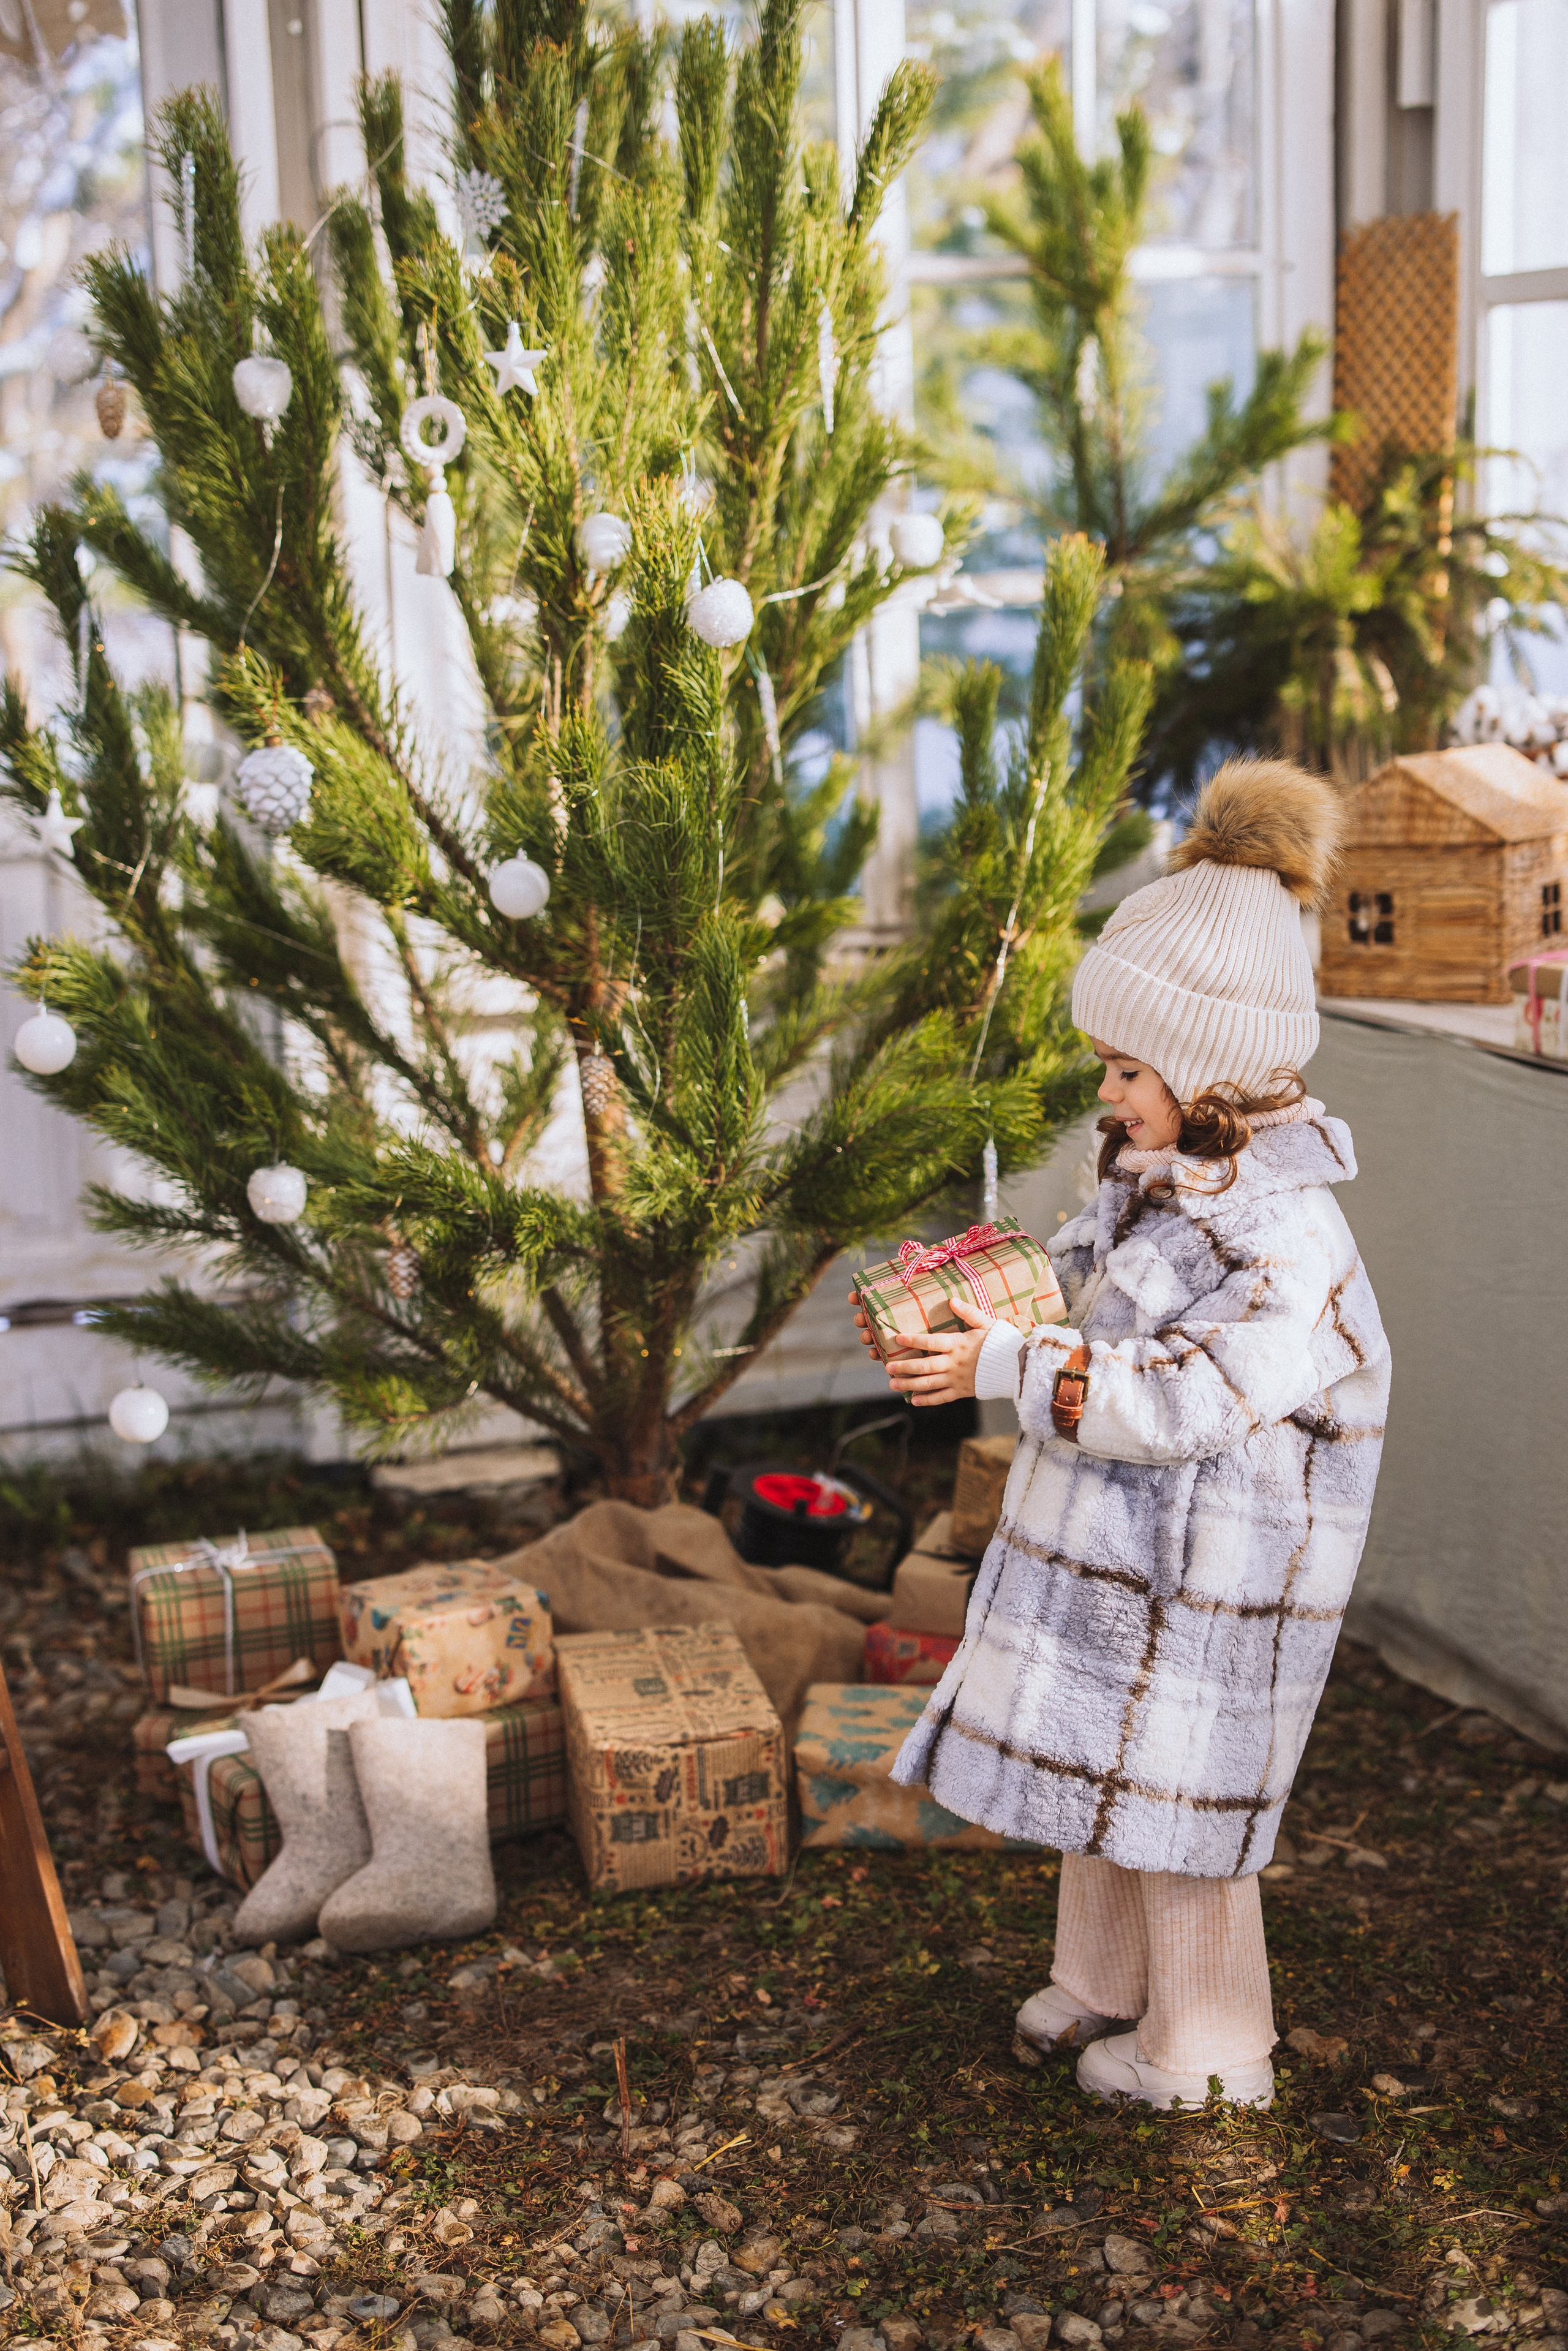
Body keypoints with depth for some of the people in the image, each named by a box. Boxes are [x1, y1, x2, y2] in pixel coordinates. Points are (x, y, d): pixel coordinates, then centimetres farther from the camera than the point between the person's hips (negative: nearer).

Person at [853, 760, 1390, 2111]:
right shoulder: (1161, 1177, 3)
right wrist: (967, 1304, 2)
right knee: (1093, 1771, 21)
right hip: (1112, 1546, 9)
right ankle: (1108, 1983, 42)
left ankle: (1205, 2049, 28)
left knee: (1175, 1797, 7)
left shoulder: (1291, 1237, -26)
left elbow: (1184, 1397, -31)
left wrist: (1005, 1368, -30)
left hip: (1205, 1580, -9)